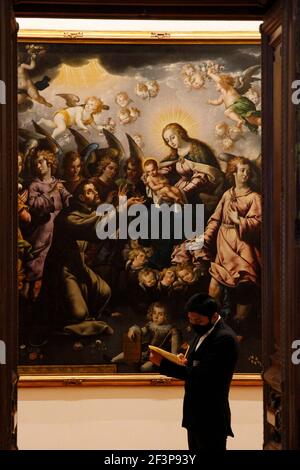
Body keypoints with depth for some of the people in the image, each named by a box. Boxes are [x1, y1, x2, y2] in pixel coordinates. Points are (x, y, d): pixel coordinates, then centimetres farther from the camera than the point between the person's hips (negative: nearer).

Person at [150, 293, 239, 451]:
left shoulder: (224, 338, -19)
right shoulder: (202, 332, 11)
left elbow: (201, 374, -25)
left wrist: (163, 363, -23)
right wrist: (185, 362, -4)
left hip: (211, 418, -9)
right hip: (196, 415, 9)